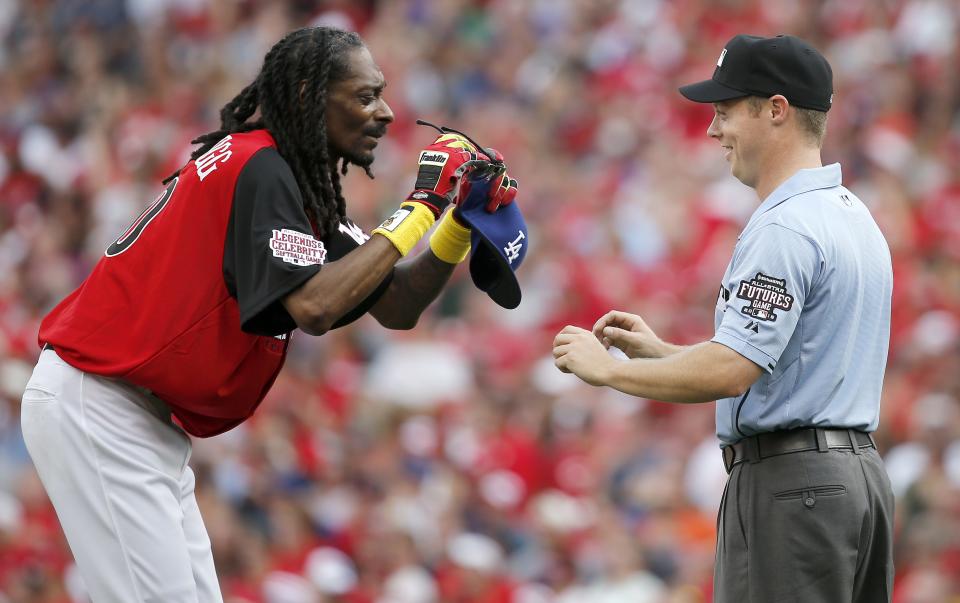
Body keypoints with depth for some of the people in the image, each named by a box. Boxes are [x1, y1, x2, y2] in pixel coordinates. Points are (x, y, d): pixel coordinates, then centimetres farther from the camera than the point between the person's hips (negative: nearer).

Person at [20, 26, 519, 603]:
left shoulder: (304, 185, 13)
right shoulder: (260, 167, -17)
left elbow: (394, 307, 10)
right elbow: (313, 307, -28)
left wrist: (461, 222, -6)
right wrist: (420, 208, -21)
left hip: (149, 423, 10)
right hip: (94, 408, -10)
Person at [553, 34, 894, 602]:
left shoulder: (785, 228, -16)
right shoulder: (854, 216, 18)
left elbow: (730, 373, -23)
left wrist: (607, 368, -11)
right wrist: (660, 351, 20)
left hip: (787, 483, -10)